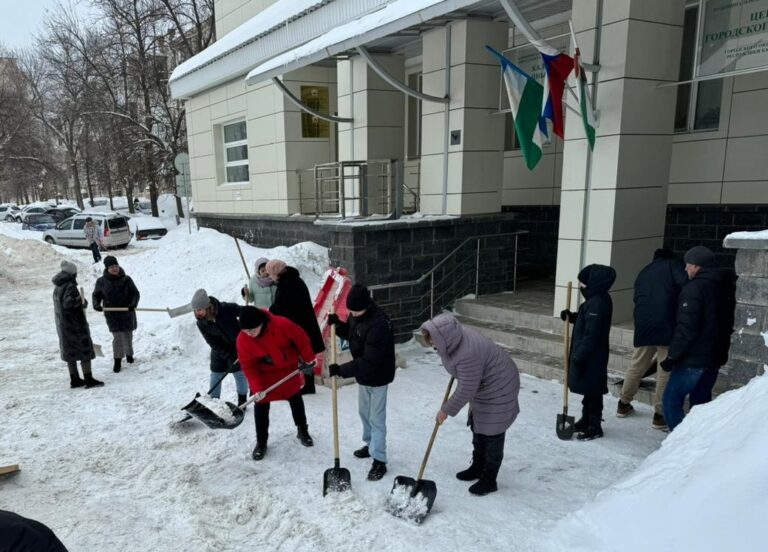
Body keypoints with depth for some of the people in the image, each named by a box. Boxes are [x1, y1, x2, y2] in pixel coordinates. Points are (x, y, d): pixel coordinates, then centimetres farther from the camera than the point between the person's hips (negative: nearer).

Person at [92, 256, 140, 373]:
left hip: (127, 312, 1)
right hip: (112, 314, -1)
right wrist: (96, 304, -13)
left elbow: (135, 293, -3)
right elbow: (96, 295, 7)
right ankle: (117, 360, 12)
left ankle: (129, 354, 41)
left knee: (128, 335, 14)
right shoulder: (101, 281, -5)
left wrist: (133, 304, -21)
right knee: (117, 337, -5)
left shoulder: (126, 279, -6)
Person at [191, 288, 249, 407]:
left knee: (240, 374, 5)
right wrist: (230, 357, -21)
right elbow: (213, 343, -16)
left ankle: (242, 402, 23)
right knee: (216, 376, 8)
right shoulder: (201, 323, -18)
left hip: (238, 347, -2)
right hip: (219, 351, 3)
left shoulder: (227, 308, -28)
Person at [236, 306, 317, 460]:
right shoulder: (243, 340, -25)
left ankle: (302, 430, 36)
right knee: (261, 407, 0)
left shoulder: (281, 324, -33)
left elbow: (301, 338, -17)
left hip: (289, 368, 0)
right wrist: (257, 388, -24)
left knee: (296, 400, 15)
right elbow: (248, 366, -17)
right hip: (265, 374, 0)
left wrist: (309, 358, -8)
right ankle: (261, 442, 17)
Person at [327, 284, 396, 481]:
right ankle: (370, 445, 43)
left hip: (377, 376, -9)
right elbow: (350, 334, 13)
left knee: (376, 419, 1)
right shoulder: (356, 315, -6)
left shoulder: (379, 324, -33)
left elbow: (369, 361, -33)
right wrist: (338, 325, -8)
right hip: (363, 374, 9)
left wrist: (341, 370, -32)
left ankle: (379, 461, 13)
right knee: (364, 412, 23)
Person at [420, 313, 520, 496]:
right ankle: (478, 467, 36)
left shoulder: (468, 354, -40)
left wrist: (446, 410, -18)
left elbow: (465, 391, -30)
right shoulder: (453, 336, -13)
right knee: (478, 427, 19)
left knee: (493, 433, 0)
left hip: (498, 388, -10)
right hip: (482, 384, 10)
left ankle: (489, 480, 13)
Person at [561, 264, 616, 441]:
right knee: (588, 390, 21)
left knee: (592, 391, 2)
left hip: (591, 358, -11)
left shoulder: (597, 303, -25)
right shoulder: (597, 299, 9)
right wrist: (572, 316, 5)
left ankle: (595, 427, 14)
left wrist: (579, 357, -22)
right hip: (590, 355, 11)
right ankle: (586, 420, 34)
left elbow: (591, 335, -26)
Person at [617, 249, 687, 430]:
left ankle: (624, 404, 30)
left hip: (642, 324, 5)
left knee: (637, 366, 18)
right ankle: (660, 414, 7)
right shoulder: (673, 264, 8)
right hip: (666, 325, -5)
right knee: (665, 370, 3)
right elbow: (686, 285, -11)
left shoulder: (643, 273, 24)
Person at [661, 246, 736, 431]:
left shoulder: (694, 289, -17)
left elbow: (686, 328, -21)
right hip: (715, 357, 9)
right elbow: (728, 324, 18)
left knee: (671, 400, -1)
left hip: (693, 359, -9)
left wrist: (672, 356, -16)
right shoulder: (726, 287, 11)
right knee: (701, 401, 17)